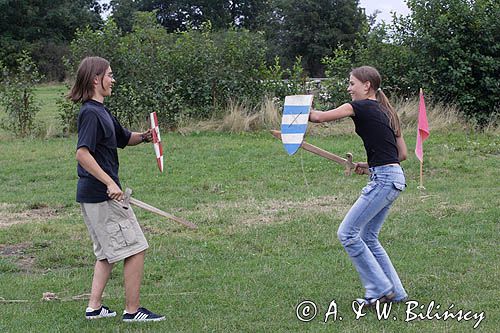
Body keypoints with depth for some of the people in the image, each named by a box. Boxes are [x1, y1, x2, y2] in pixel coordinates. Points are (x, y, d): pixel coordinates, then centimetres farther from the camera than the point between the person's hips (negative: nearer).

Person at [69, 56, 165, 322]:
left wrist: (142, 137, 5)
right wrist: (109, 182, -28)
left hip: (93, 196, 10)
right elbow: (82, 153, -26)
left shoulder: (101, 111, 15)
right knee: (135, 249, -4)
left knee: (107, 252, 17)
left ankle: (94, 307, 18)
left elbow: (123, 138, 27)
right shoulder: (91, 113, -16)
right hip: (101, 195, -10)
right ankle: (132, 310, 1)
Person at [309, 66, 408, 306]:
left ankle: (380, 288, -1)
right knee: (368, 237, 15)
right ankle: (395, 292, 18)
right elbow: (402, 154, 20)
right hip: (394, 178, 9)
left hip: (384, 179, -9)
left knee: (347, 233, -5)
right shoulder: (385, 111, 18)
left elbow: (319, 117, -8)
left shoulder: (361, 107, -8)